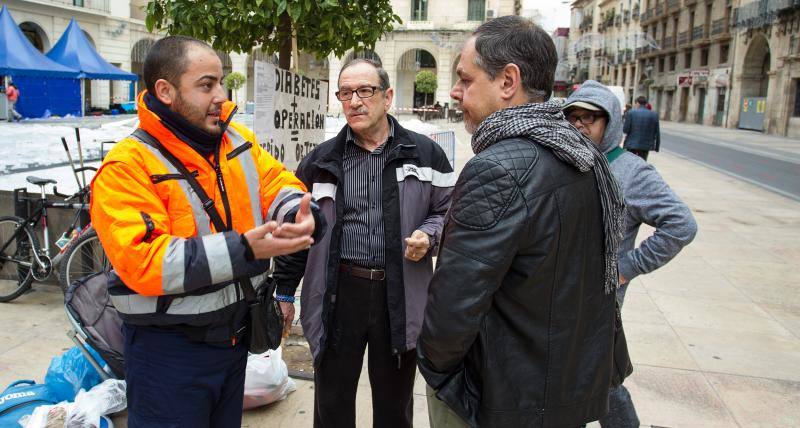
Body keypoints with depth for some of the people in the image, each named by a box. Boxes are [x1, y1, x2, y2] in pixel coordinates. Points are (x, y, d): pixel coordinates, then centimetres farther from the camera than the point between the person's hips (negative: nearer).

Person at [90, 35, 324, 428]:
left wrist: (300, 214, -22)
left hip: (235, 333, 6)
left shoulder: (237, 140, 1)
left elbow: (278, 183, 3)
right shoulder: (127, 167, -19)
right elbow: (141, 261, -27)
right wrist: (243, 250, -34)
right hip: (168, 350, -6)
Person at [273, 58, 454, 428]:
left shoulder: (425, 153, 3)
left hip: (401, 296, 0)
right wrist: (284, 292, 12)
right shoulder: (321, 159, 7)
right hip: (337, 294, 1)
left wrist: (429, 235, -11)